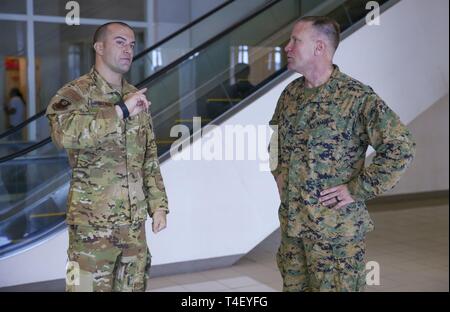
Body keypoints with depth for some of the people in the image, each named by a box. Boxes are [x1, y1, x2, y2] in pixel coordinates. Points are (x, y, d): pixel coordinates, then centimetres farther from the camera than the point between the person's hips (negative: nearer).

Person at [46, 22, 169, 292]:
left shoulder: (137, 98, 12)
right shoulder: (75, 93, -8)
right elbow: (64, 133, -31)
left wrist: (159, 205, 9)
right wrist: (120, 111, -27)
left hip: (134, 221, 6)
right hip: (93, 223, -6)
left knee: (133, 286, 13)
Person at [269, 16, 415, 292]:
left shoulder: (357, 96, -15)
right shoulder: (291, 92, 7)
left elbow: (402, 147, -19)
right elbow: (275, 134, 27)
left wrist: (358, 190, -18)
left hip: (337, 228, -6)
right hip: (291, 222, 7)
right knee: (293, 285, 17)